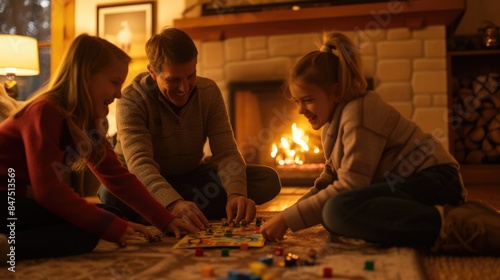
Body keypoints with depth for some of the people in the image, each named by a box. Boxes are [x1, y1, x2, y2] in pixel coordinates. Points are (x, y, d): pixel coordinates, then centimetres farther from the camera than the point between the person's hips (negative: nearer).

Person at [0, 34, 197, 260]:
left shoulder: (87, 120, 6)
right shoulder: (45, 112, -21)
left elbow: (117, 176, 3)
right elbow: (48, 190, -27)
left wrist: (165, 220, -3)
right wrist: (110, 226, -26)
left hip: (20, 201, 10)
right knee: (83, 234, -24)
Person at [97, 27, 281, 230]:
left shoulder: (209, 92, -11)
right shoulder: (131, 100, -22)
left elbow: (226, 152, -18)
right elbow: (139, 162, -35)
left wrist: (236, 193, -39)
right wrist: (174, 203, -53)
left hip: (191, 177, 4)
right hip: (143, 183, -3)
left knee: (269, 180, -17)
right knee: (112, 193, -38)